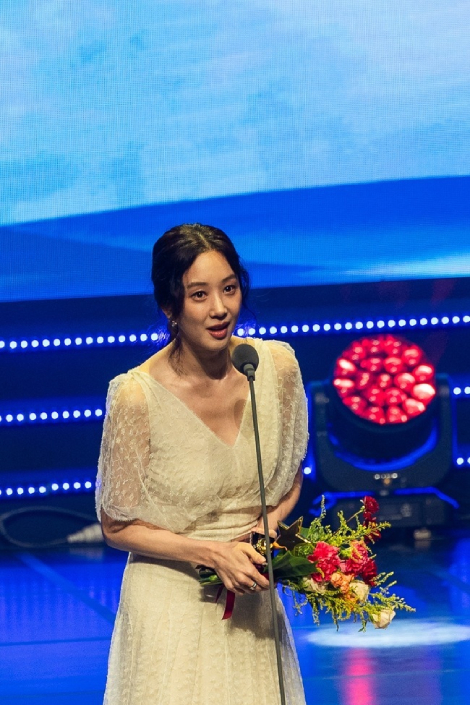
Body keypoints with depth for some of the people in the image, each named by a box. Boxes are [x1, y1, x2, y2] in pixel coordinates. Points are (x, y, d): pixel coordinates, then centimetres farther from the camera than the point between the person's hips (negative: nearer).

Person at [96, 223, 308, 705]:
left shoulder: (276, 366, -8)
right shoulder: (138, 395, -19)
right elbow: (118, 527, -9)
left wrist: (265, 529, -10)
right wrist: (212, 553, -19)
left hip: (253, 601, 4)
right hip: (172, 605, -4)